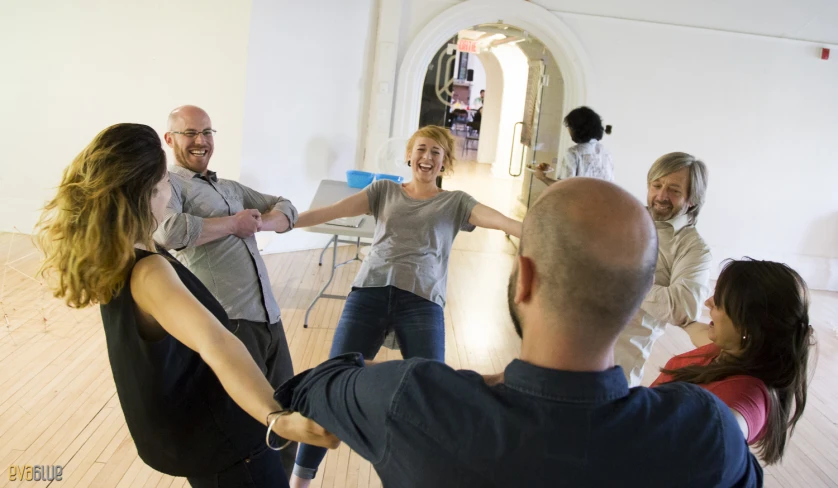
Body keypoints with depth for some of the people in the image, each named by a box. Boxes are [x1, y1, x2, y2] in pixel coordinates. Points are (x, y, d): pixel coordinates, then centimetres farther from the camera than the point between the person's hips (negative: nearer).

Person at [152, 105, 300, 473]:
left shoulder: (231, 188, 23)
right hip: (224, 321, -7)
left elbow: (286, 210, 26)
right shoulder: (166, 183, -1)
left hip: (268, 317, 7)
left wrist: (259, 222, 4)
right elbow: (170, 231, -22)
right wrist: (234, 224, -8)